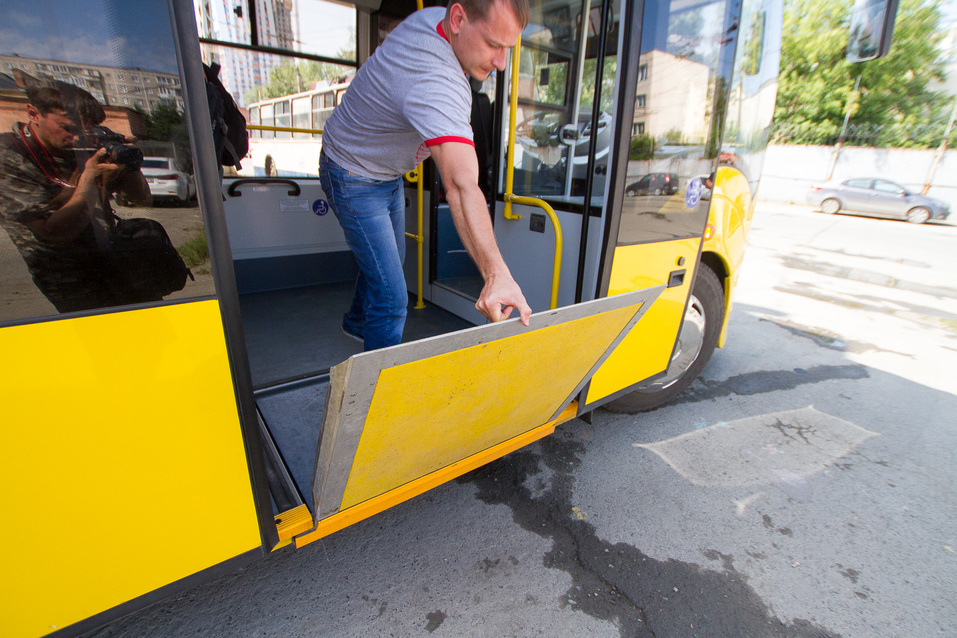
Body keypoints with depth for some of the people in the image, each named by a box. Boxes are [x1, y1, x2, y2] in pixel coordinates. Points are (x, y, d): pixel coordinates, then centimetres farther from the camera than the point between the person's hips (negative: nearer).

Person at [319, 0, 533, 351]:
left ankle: (357, 322, 52)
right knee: (391, 299, -13)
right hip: (355, 180, -10)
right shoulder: (437, 86, -40)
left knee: (390, 259, 26)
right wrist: (496, 273, -63)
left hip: (388, 173, 10)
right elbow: (462, 187, -54)